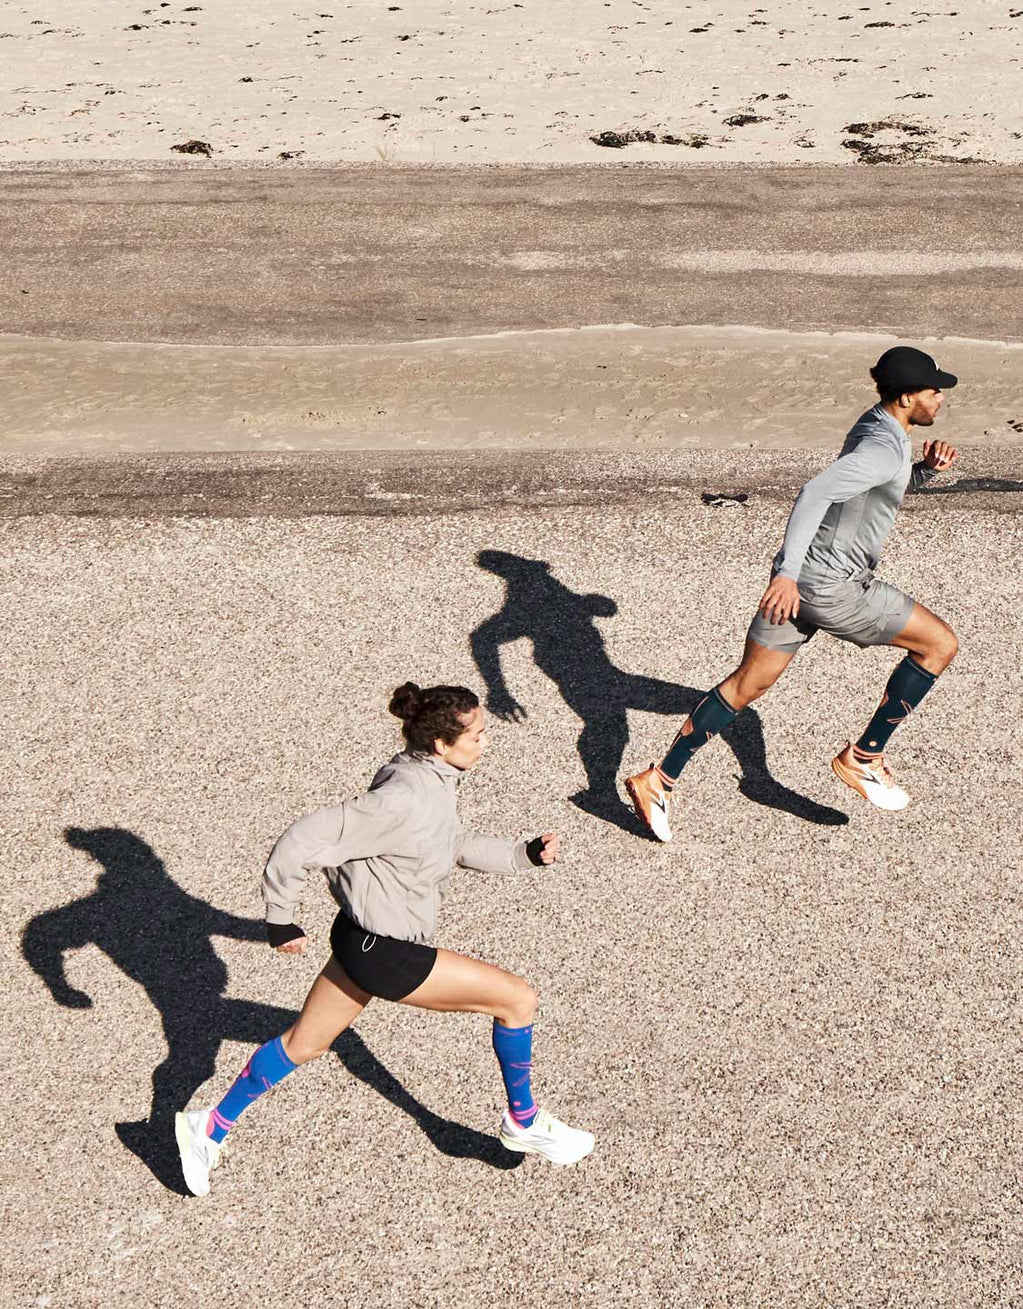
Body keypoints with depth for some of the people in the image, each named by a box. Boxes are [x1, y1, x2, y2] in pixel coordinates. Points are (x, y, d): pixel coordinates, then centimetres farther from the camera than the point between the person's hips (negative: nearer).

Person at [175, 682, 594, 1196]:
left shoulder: (430, 778, 0)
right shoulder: (403, 799, -29)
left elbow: (454, 844, 18)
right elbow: (301, 843, -27)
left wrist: (524, 854, 7)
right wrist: (280, 922, -15)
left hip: (366, 939, 10)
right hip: (384, 954, -9)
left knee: (304, 1043, 23)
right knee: (518, 999, 0)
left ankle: (209, 1128, 37)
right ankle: (523, 1124, 20)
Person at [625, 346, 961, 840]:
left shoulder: (875, 423, 12)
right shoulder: (884, 447, -18)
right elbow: (815, 492, -31)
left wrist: (928, 467, 10)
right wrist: (787, 572, -37)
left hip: (799, 576, 9)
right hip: (831, 586, -9)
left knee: (748, 684, 13)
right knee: (940, 643, 5)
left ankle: (657, 781, 14)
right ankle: (863, 757, 11)